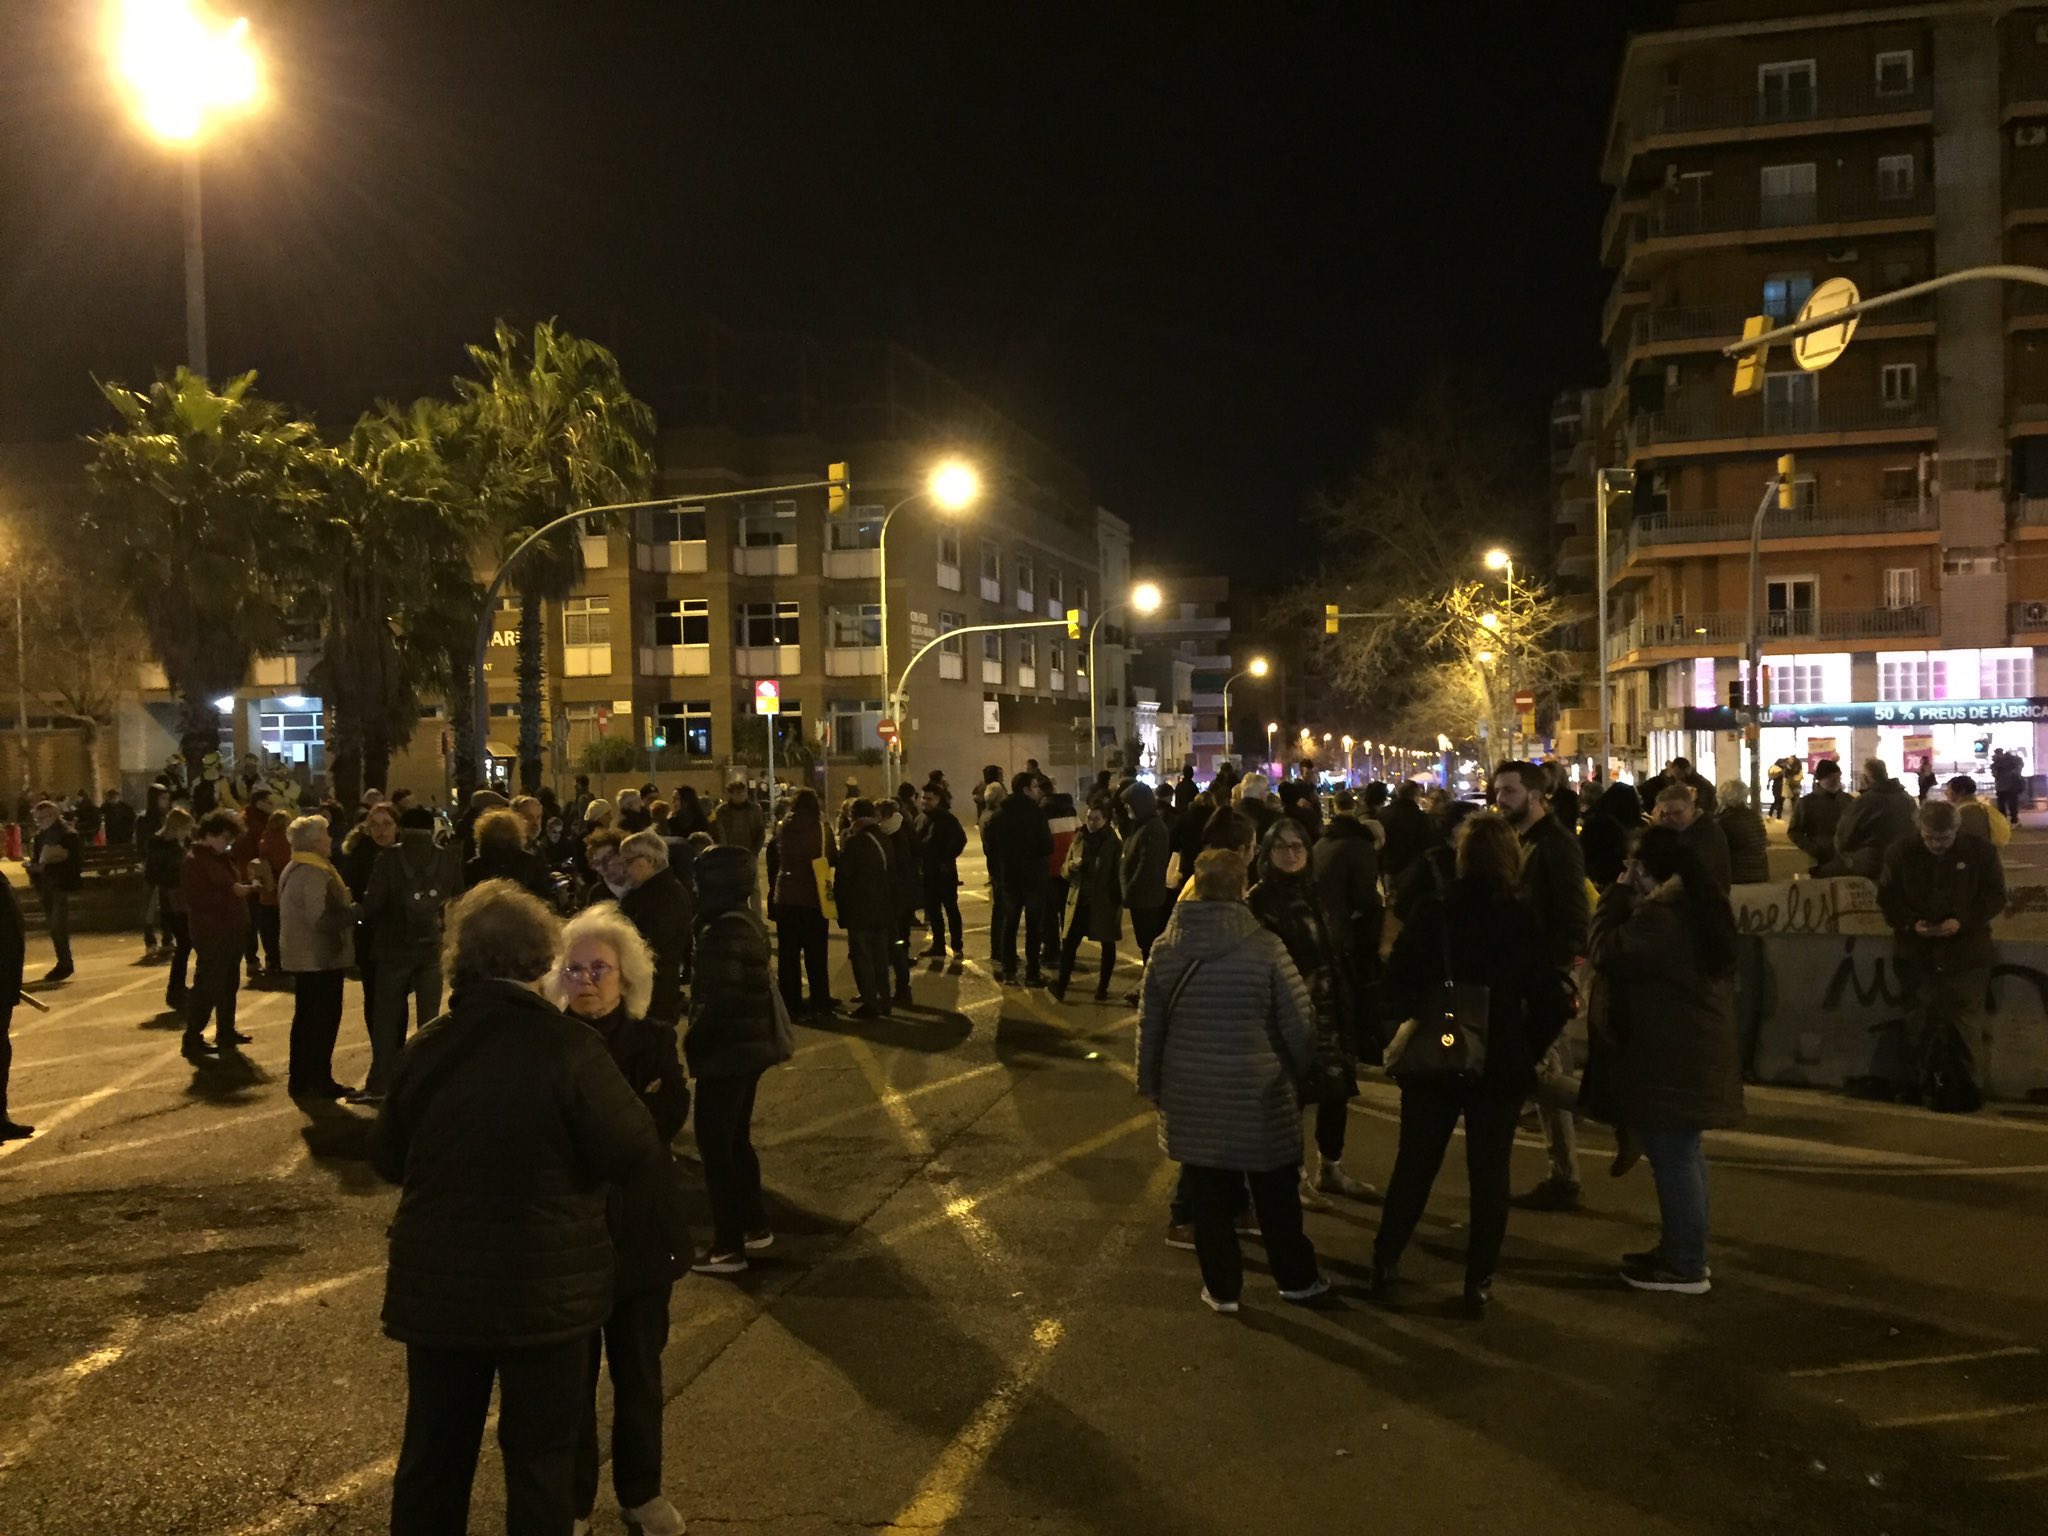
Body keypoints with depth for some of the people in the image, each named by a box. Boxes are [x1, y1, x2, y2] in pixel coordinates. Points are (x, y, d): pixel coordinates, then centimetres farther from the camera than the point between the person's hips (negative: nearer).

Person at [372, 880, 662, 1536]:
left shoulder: (424, 1048, -5)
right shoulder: (569, 1045, -20)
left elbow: (386, 1157, 7)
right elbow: (635, 1150, -18)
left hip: (436, 1284, 4)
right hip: (546, 1290, -4)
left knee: (434, 1448, 20)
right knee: (540, 1455, 11)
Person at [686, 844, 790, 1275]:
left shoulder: (723, 932, -21)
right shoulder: (748, 921, 9)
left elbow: (719, 1000, -26)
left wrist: (692, 1043, -12)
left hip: (728, 1050, -10)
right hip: (751, 1046, 10)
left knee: (714, 1145, -1)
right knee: (736, 1140, 20)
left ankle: (728, 1246, 5)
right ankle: (754, 1225, 29)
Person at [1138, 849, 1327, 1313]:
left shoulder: (1165, 949, -5)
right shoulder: (1265, 947, -15)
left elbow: (1149, 1025, 3)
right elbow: (1299, 1023, -10)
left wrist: (1151, 1082, 16)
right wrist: (1303, 1076, 7)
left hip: (1191, 1096, 2)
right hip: (1259, 1094, -2)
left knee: (1208, 1196, 15)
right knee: (1276, 1193, 16)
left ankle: (1221, 1287, 25)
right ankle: (1296, 1279, 32)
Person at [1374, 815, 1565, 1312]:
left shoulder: (1432, 911, -7)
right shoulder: (1523, 921, -8)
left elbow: (1397, 979, -5)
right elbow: (1548, 1004, -8)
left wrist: (1417, 1025, 9)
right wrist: (1527, 1051, 5)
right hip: (1499, 1065, -1)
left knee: (1413, 1165, 14)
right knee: (1489, 1173, 10)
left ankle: (1385, 1263, 20)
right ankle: (1479, 1281, 12)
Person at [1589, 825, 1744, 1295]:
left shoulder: (1661, 914, -21)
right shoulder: (1702, 904, 12)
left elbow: (1608, 954, -18)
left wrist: (1616, 895, -9)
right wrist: (1628, 900, 10)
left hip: (1670, 1056, -11)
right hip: (1696, 1049, 11)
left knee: (1672, 1157, -2)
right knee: (1683, 1153, 19)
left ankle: (1686, 1267, 6)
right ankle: (1683, 1249, 29)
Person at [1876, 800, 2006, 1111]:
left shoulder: (1981, 851, -4)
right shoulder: (1901, 852, -1)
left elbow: (1995, 896, -3)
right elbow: (1887, 897, 3)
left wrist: (1962, 922, -18)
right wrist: (1911, 922, -15)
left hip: (1966, 953, -1)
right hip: (1916, 952, 1)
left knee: (1963, 1024, 1)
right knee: (1919, 1023, 9)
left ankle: (1962, 1086, 11)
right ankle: (1915, 1084, 19)